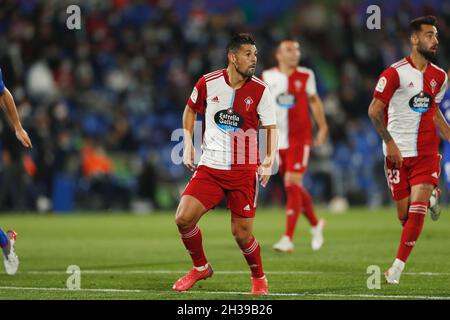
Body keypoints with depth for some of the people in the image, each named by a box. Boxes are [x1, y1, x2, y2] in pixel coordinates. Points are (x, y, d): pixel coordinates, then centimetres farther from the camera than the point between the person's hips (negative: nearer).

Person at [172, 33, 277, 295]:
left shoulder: (260, 90, -6)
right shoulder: (207, 83, -3)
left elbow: (271, 127, 0)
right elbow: (191, 110, 16)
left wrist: (269, 160, -16)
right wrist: (188, 145, 7)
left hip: (244, 171, -2)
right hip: (209, 166, 2)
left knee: (242, 234, -4)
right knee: (184, 218, -11)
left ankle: (259, 278, 24)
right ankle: (201, 267, 15)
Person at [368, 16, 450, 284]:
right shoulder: (395, 73, -8)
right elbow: (374, 110, -7)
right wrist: (389, 142, -12)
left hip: (427, 152, 3)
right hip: (398, 152, -3)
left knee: (417, 209, -13)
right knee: (404, 214, 1)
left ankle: (398, 266, -7)